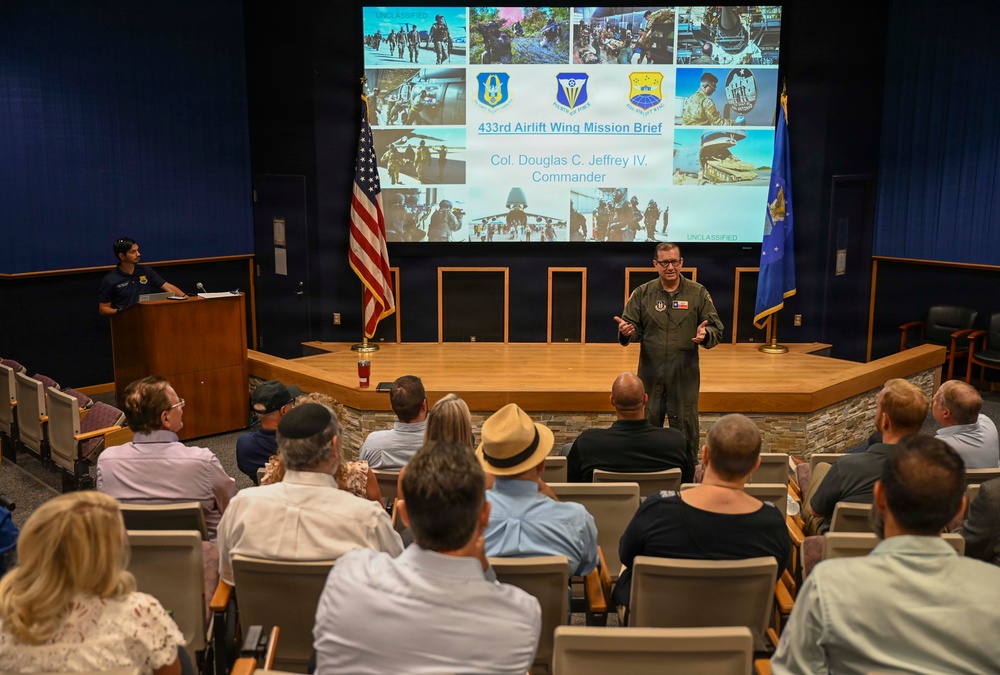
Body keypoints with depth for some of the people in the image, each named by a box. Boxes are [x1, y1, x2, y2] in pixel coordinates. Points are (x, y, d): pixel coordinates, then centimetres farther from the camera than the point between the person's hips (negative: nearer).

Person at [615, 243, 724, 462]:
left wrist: (705, 334, -21)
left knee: (685, 429, 6)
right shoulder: (642, 293, 4)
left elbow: (717, 330, 2)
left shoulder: (698, 293, 2)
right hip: (650, 376, 1)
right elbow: (634, 330, 4)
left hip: (685, 376, -1)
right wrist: (626, 332, -20)